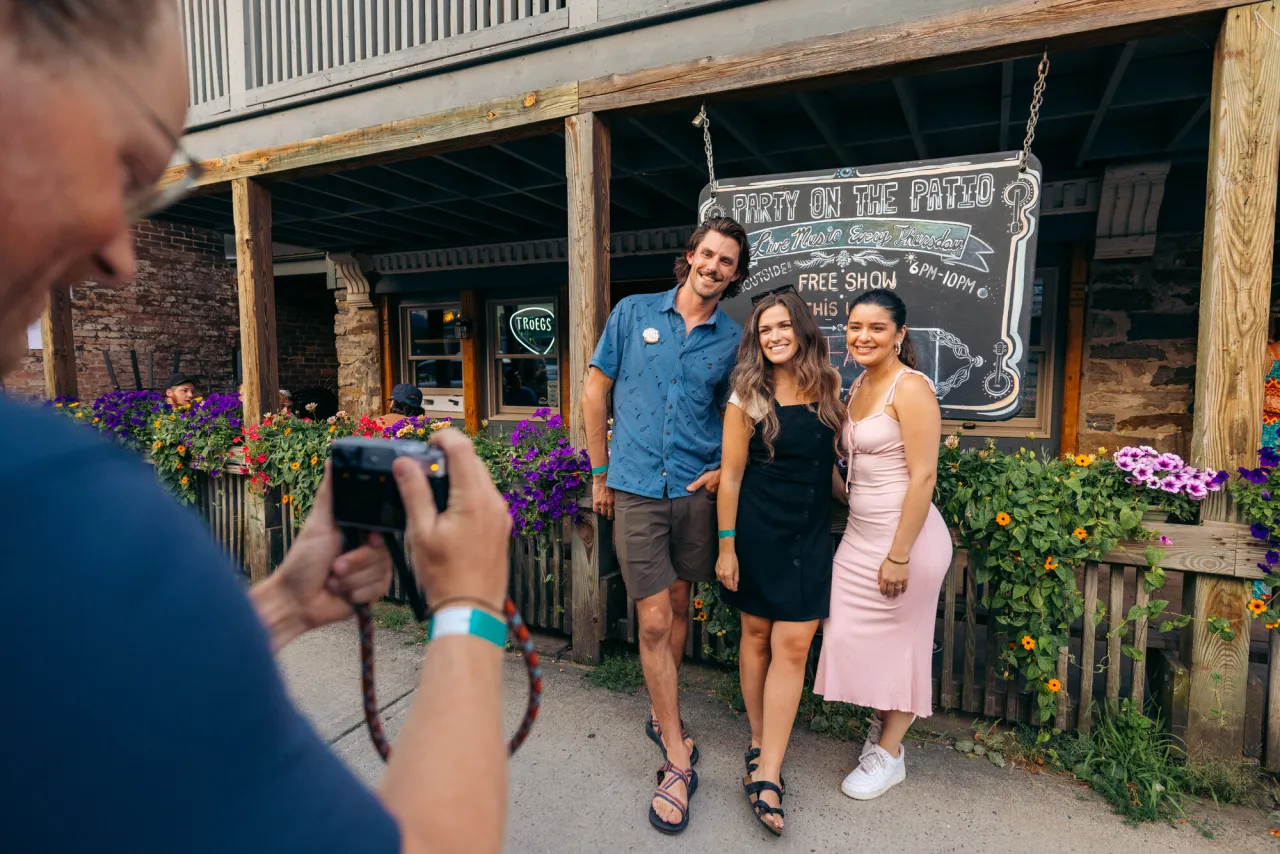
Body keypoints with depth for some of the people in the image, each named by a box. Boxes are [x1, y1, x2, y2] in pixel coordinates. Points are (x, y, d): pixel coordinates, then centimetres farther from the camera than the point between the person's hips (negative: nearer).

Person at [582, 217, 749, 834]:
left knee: (679, 605, 15)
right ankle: (677, 760, 13)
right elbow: (596, 391, 5)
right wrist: (600, 473, 4)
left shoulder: (732, 339, 4)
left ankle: (662, 717, 39)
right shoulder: (634, 313, 1)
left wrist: (726, 468, -2)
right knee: (653, 620, -2)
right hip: (636, 488, -2)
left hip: (696, 489, 2)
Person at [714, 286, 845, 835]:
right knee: (756, 634, 10)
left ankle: (765, 775, 5)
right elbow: (731, 475, -7)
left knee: (793, 644, -2)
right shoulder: (748, 398, -7)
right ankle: (760, 744, 29)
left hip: (810, 536, 3)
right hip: (757, 534, -2)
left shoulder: (827, 389, 2)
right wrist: (726, 546, -8)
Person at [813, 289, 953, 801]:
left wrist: (900, 554, -20)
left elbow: (923, 477, -19)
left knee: (897, 641, 8)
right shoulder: (859, 385, 10)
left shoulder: (910, 388, -15)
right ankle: (883, 723, 38)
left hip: (904, 536, -8)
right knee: (852, 634, 13)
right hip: (861, 534, 8)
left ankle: (889, 754, 28)